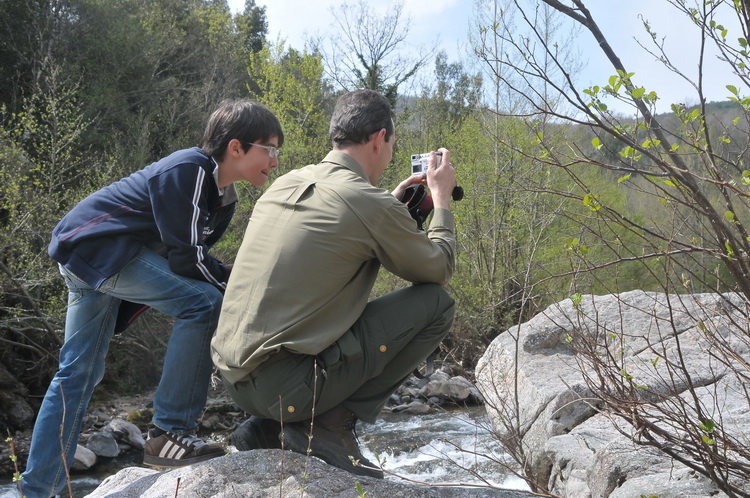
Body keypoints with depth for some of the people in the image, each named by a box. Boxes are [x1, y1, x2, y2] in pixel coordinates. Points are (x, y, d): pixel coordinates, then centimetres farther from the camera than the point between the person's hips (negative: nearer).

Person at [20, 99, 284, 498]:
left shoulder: (223, 195, 7)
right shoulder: (188, 170, -22)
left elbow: (191, 255, 9)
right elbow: (186, 259, -25)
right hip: (94, 249, -11)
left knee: (77, 374, 13)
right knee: (203, 301, -22)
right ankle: (169, 435, -16)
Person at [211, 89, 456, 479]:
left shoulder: (285, 183, 12)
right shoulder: (372, 205, -10)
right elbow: (440, 268, 5)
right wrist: (441, 198, 20)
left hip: (232, 378, 8)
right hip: (284, 385, -8)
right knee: (435, 303, 1)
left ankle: (265, 428, 18)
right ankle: (331, 425, -1)